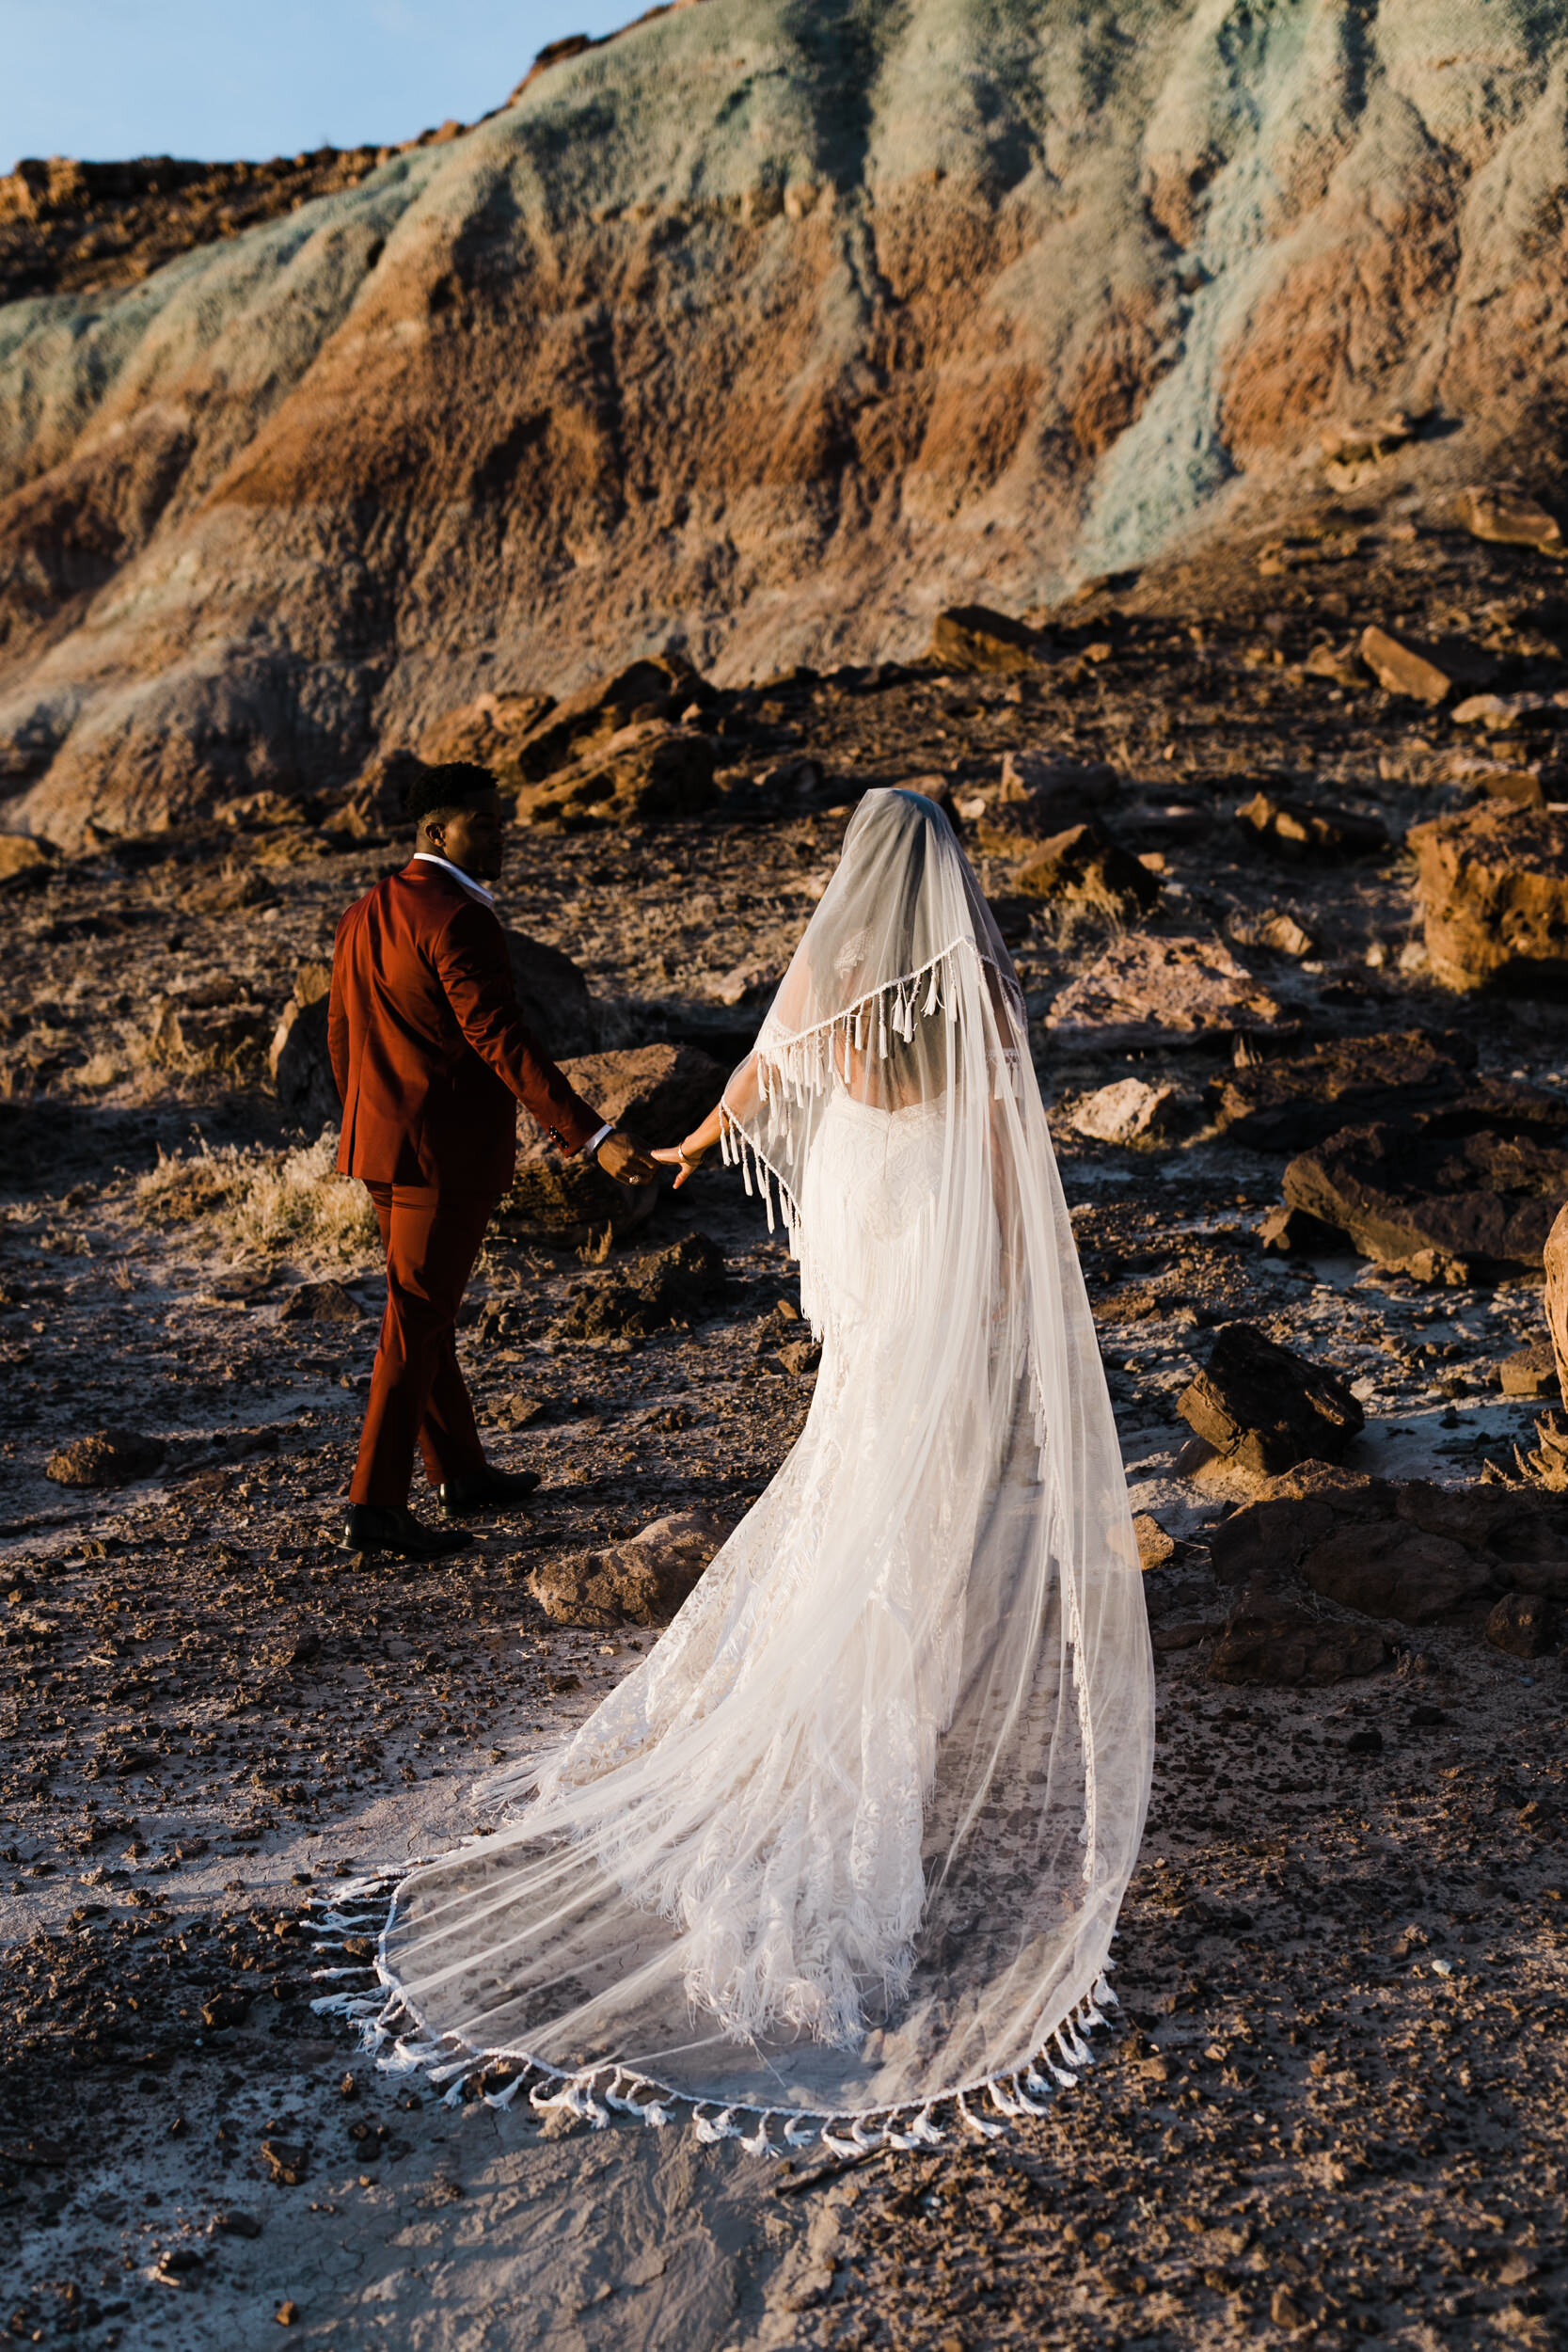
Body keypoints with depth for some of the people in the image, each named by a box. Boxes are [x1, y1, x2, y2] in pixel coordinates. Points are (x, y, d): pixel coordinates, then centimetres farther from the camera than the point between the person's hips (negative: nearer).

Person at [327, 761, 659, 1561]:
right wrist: (594, 1137, -30)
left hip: (380, 1142, 9)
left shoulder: (363, 915, 9)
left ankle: (460, 1472, 31)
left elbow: (340, 1035, 16)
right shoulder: (458, 920, -19)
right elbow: (501, 1041, -26)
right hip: (449, 1151, -9)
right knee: (415, 1321, -2)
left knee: (426, 1310, 17)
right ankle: (375, 1504, 2)